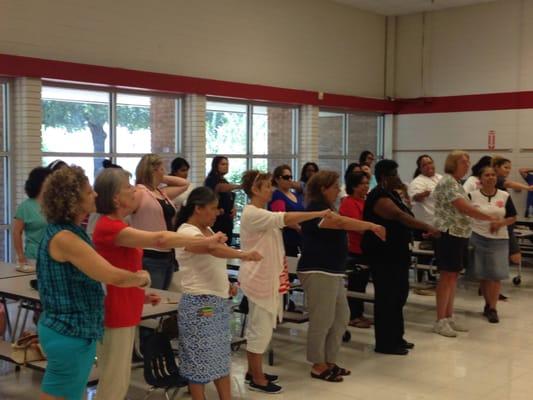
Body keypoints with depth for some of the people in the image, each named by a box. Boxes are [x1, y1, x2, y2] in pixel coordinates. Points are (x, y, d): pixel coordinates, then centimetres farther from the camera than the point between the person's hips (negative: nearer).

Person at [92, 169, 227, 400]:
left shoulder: (116, 225, 11)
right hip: (115, 314, -10)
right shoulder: (109, 227, -21)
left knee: (119, 381, 17)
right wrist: (206, 241, -24)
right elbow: (159, 239, -30)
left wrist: (140, 295, 11)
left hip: (125, 311, 10)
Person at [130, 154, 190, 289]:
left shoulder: (162, 193, 15)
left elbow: (185, 184, 28)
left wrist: (163, 178, 17)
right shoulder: (139, 192, -11)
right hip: (149, 258, -9)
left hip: (168, 255, 9)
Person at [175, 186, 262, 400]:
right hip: (200, 303, -9)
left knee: (221, 357, 14)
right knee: (200, 358, 0)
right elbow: (213, 249, -35)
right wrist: (243, 255, -47)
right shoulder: (187, 232, -16)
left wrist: (227, 285, 8)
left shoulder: (208, 230, 13)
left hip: (219, 301, 9)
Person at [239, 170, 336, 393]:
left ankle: (253, 371, 26)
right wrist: (318, 214, -25)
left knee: (257, 326, 16)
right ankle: (257, 379, 6)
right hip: (258, 278, -10)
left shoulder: (261, 213, 15)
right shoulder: (252, 213, -19)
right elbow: (284, 219, -27)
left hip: (266, 277, 10)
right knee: (261, 328, -3)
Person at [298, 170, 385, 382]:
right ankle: (318, 366, 8)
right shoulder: (316, 210, -15)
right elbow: (342, 222, -27)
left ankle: (330, 362, 22)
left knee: (341, 317, 13)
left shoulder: (326, 209, 19)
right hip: (318, 272, -11)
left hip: (333, 272, 11)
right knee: (322, 321, -4)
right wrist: (372, 226, -24)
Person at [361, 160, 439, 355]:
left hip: (397, 253, 10)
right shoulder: (379, 198, -18)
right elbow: (400, 216, -31)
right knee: (386, 298, -5)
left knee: (399, 295, 14)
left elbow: (404, 217, 18)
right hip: (383, 256, -10)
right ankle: (384, 343, 3)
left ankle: (396, 338, 25)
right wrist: (427, 227, -37)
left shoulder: (393, 194, 14)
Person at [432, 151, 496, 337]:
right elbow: (464, 208, -21)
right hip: (449, 235, -9)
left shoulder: (457, 183, 16)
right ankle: (440, 321, 0)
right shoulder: (447, 182, -15)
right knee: (447, 276, -6)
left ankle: (449, 317, 20)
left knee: (453, 276, 12)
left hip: (459, 235, 9)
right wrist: (490, 218, -14)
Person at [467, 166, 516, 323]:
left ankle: (492, 308, 6)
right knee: (483, 275, 6)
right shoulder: (472, 196, -2)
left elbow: (513, 217, 6)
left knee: (496, 275, -2)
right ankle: (488, 304, 23)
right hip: (478, 238, -1)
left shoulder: (504, 196, 2)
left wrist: (501, 223, -12)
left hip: (499, 240, 1)